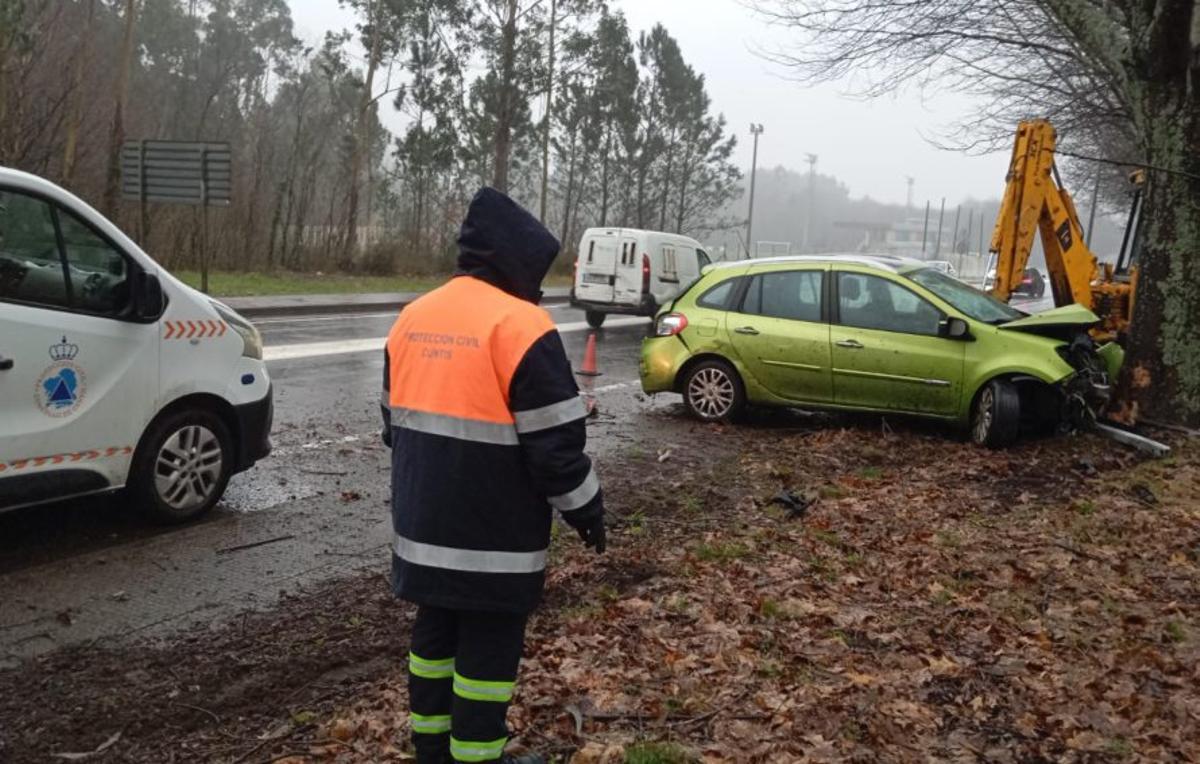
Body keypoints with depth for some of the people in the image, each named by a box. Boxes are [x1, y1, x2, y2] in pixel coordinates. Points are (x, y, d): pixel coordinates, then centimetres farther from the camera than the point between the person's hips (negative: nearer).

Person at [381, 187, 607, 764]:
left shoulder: (413, 318, 7)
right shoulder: (521, 324, -18)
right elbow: (555, 440, -17)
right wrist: (584, 508, -3)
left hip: (424, 523, 8)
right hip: (494, 534, -7)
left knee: (436, 629, 18)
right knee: (489, 645, 5)